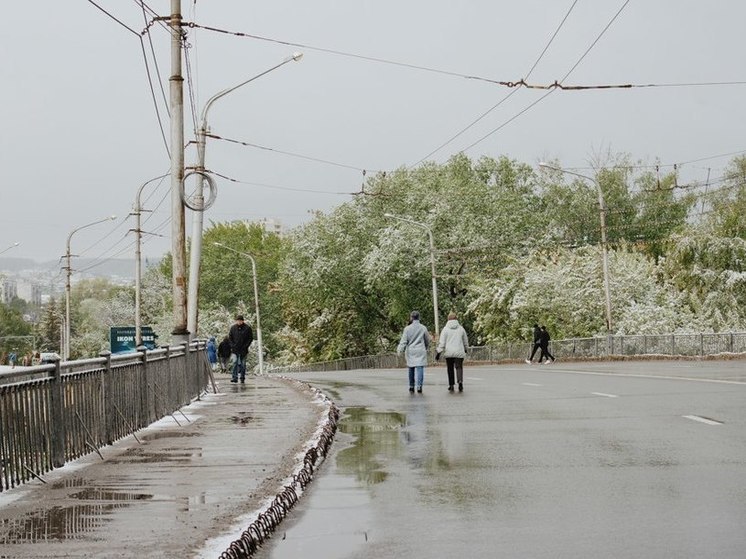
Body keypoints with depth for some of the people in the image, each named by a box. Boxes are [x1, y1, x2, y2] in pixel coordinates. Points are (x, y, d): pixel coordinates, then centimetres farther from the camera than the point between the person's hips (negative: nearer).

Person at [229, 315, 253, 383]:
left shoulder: (247, 328, -3)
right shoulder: (233, 328, 3)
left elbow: (251, 338, 0)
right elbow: (230, 337, 10)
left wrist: (246, 346, -8)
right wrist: (233, 345, -2)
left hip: (243, 350, -1)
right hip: (235, 349, 1)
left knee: (243, 364, 5)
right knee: (235, 363, -7)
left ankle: (242, 377, 12)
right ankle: (234, 377, -9)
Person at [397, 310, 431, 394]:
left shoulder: (407, 328, -2)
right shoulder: (423, 328, 3)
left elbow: (403, 341, -5)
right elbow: (427, 341, 14)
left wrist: (400, 350, -2)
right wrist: (426, 348, 30)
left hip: (410, 352, 0)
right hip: (421, 352, 0)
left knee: (411, 369, 10)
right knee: (420, 368, -4)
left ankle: (411, 386, 15)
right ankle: (419, 386, -14)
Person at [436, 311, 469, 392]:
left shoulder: (446, 329, -1)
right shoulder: (461, 328, 5)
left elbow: (442, 342, -6)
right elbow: (465, 341, 17)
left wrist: (439, 352, -3)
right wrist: (465, 349, 34)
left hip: (449, 352, -1)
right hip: (459, 352, 1)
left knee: (450, 369, 10)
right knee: (459, 367, 3)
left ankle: (451, 385, 13)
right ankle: (460, 381, -22)